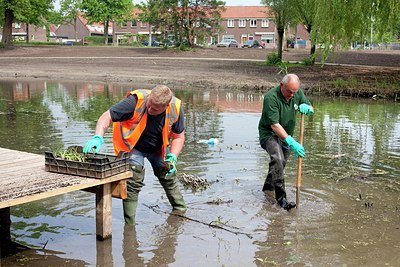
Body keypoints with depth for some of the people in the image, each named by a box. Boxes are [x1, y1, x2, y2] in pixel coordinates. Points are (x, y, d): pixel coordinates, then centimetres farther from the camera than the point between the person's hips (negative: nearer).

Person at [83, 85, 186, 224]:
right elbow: (107, 117, -32)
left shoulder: (175, 108, -24)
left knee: (168, 177, 12)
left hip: (159, 148, 4)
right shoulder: (136, 101, -36)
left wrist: (172, 157, -24)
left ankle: (180, 209, 38)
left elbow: (178, 136, -9)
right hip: (133, 146, -4)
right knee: (133, 181, -17)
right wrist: (98, 138, -49)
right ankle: (129, 224, -5)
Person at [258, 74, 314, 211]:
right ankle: (281, 198, -27)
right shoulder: (271, 97, -28)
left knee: (281, 162, 19)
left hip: (286, 134, 8)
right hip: (269, 133, -8)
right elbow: (274, 125, -31)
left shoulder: (297, 93, -7)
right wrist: (291, 143, -37)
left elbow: (311, 109, 4)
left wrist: (305, 107, -23)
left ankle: (268, 187, 44)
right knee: (278, 159, -28)